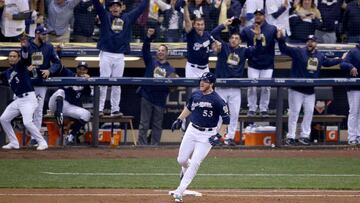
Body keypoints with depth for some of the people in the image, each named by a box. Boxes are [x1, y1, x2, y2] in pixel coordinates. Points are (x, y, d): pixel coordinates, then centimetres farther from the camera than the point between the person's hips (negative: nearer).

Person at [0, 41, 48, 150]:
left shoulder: (21, 66, -6)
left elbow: (25, 58, -25)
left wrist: (24, 47, -45)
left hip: (28, 98, -8)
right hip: (18, 100, 8)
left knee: (27, 122, -21)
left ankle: (42, 143, -12)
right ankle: (14, 143, 16)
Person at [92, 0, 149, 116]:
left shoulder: (128, 18, 12)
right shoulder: (105, 16, 7)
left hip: (120, 57, 2)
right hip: (106, 55, -2)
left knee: (117, 85, 4)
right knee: (103, 83, -5)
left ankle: (115, 110, 7)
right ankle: (99, 109, -5)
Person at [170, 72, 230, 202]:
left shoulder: (217, 101, -16)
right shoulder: (195, 95, 1)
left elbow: (226, 119, -10)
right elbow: (188, 107, 22)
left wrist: (219, 136, -16)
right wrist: (179, 119, 15)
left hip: (207, 135, -5)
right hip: (192, 131, 5)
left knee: (194, 163, -10)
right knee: (181, 160, 7)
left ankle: (179, 192, -7)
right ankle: (185, 169, 45)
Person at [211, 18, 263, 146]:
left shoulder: (243, 51, 10)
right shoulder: (223, 47, 4)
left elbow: (258, 49, -1)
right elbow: (214, 33, -6)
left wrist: (258, 37, -16)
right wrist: (224, 25, -10)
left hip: (236, 89, 2)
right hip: (221, 86, -2)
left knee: (234, 114, 2)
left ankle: (230, 137, 8)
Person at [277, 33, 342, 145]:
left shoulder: (320, 56, 12)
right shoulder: (298, 52, -5)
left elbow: (328, 62, 30)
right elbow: (284, 49, -10)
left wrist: (341, 60, 31)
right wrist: (281, 39, -26)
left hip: (310, 90, 5)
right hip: (297, 89, -5)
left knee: (309, 112, 7)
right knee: (294, 112, -4)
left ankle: (305, 136, 18)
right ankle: (290, 137, 0)